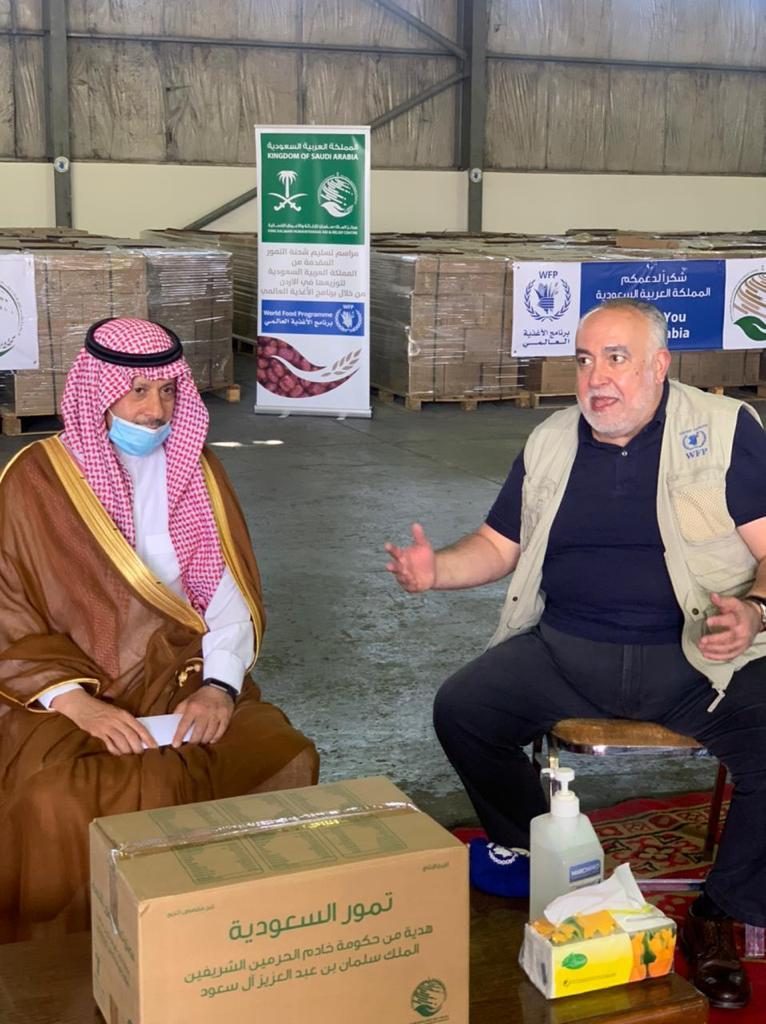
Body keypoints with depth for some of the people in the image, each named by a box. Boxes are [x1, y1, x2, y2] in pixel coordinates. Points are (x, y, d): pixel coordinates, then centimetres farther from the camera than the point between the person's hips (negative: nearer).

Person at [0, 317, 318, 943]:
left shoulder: (197, 471, 7)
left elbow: (229, 593, 3)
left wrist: (219, 683, -16)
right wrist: (78, 702, -21)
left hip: (181, 680, 3)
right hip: (69, 698, -3)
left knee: (283, 759, -21)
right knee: (65, 801, -32)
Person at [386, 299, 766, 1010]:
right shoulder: (551, 443, 12)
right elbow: (499, 545, 16)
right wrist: (438, 568, -5)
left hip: (698, 655, -3)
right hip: (567, 650, 4)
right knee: (460, 710, -15)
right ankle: (529, 850, 14)